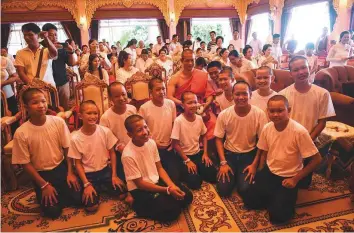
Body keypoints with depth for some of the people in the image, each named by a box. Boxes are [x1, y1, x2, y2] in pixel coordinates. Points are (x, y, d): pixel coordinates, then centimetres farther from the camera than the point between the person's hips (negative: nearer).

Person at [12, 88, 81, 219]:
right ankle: (44, 194, 22)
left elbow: (67, 149, -2)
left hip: (61, 167, 2)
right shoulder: (21, 133, -17)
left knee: (79, 199, -9)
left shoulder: (58, 122, -12)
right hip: (41, 173, -1)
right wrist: (44, 185, -11)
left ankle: (60, 193, 21)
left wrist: (70, 172, -7)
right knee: (53, 211, -10)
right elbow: (25, 163, -9)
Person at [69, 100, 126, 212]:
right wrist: (86, 184, -13)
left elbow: (112, 153, -2)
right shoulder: (75, 138, -17)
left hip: (105, 170, 2)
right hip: (88, 174, -2)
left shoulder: (105, 131, -12)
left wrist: (114, 175, -5)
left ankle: (103, 187, 17)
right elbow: (78, 163, -8)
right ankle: (98, 189, 15)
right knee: (91, 206, -16)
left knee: (122, 193, -11)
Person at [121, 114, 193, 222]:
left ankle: (154, 204, 8)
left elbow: (159, 168, 3)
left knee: (187, 196, 0)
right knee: (172, 211, -18)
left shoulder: (151, 143, -7)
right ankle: (138, 205, 1)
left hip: (156, 181, 7)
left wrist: (172, 185, -12)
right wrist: (168, 190, -20)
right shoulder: (128, 155, -26)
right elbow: (140, 183, -19)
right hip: (140, 189, -7)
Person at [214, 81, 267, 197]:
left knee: (245, 190, -17)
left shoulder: (259, 114, -15)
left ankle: (240, 177, 18)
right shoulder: (224, 115, -13)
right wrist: (223, 163, -10)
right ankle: (234, 176, 22)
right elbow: (218, 139, -3)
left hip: (249, 155, -1)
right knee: (223, 189, -10)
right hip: (229, 154, 1)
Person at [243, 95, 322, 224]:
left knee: (277, 216, -12)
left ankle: (285, 197, 18)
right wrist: (260, 174, 3)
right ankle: (273, 196, 25)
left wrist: (296, 179, -16)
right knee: (249, 201, 0)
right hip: (269, 172, 4)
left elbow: (316, 159, -17)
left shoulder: (299, 131, -25)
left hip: (288, 177, -4)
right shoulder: (267, 128, -9)